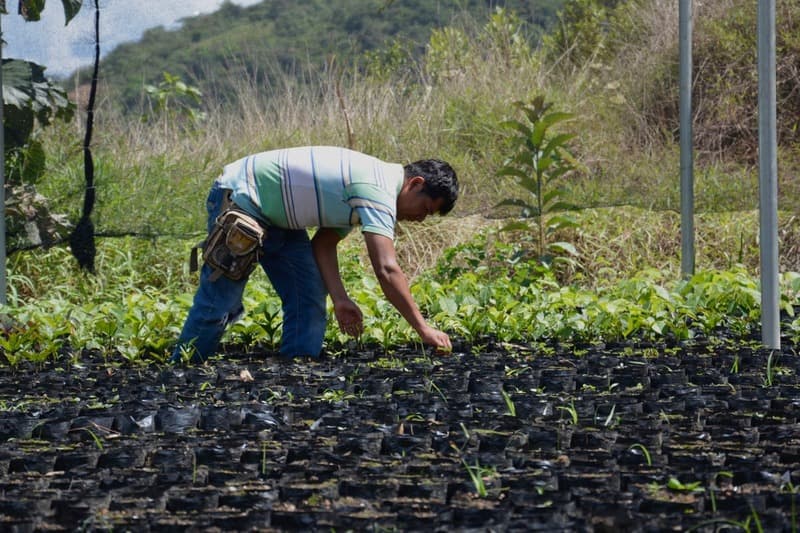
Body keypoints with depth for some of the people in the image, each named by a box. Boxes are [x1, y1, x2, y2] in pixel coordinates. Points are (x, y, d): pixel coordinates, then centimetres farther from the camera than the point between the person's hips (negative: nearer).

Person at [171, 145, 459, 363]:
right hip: (239, 198, -10)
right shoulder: (378, 191, -25)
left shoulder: (372, 183, 6)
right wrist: (423, 328, -29)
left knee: (310, 299, 1)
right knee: (219, 301, -8)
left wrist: (339, 298, -6)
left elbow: (323, 242, 5)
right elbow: (387, 270, -32)